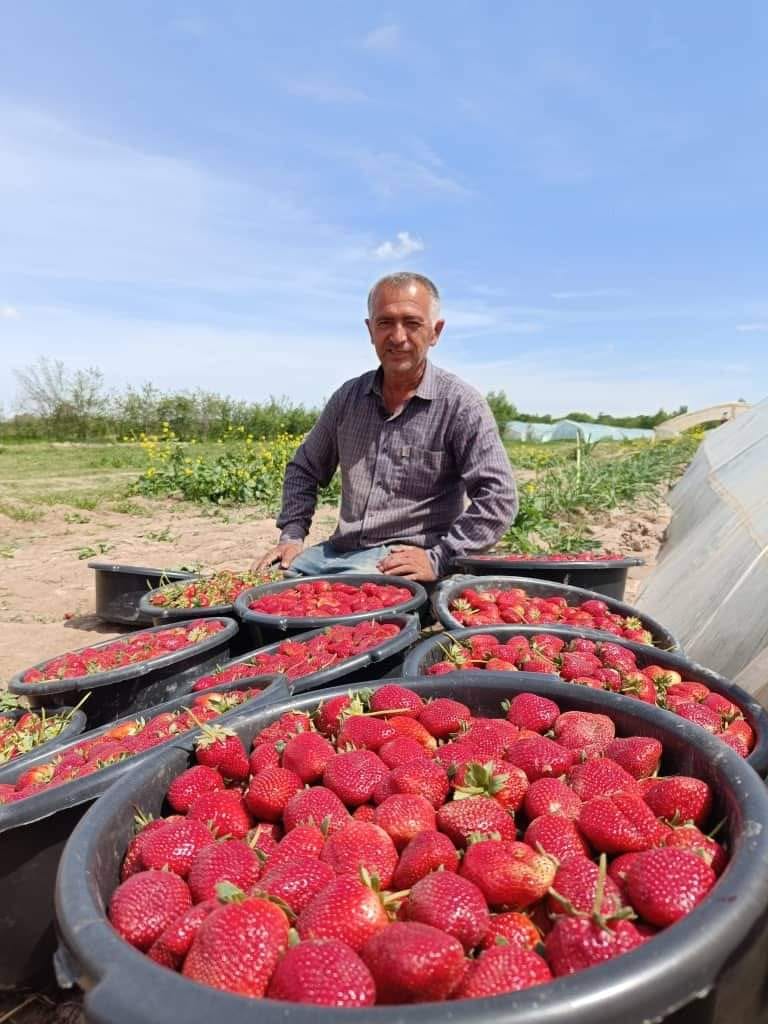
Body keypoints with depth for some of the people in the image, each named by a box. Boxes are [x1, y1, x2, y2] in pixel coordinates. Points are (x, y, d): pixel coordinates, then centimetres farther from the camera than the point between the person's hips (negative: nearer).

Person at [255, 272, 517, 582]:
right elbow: (304, 469, 19)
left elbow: (499, 498, -14)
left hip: (404, 562, -5)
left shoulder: (461, 404, -8)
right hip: (339, 551, 6)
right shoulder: (349, 397, 9)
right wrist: (292, 534, 6)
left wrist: (438, 559, -19)